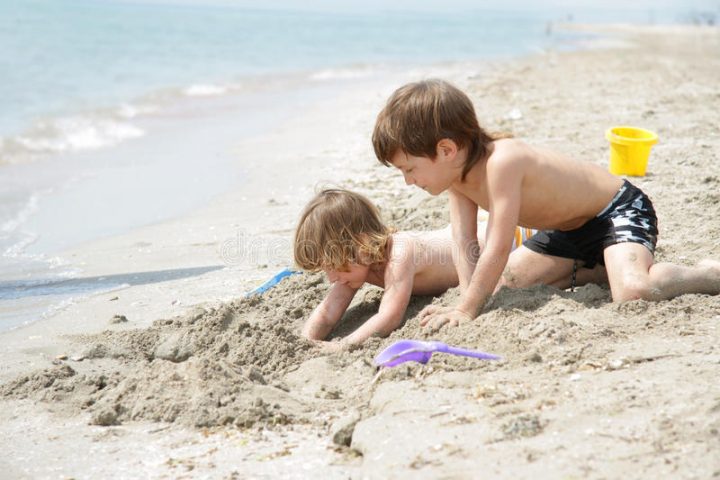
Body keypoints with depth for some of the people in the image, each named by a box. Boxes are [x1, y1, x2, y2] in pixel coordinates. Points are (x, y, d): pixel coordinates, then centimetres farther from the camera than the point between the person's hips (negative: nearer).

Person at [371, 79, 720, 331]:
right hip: (568, 230, 9)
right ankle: (592, 268, 24)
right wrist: (468, 298, -22)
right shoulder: (457, 172, -7)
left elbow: (498, 249, -37)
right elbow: (463, 244, -10)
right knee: (501, 284, 8)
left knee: (632, 292, -34)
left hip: (619, 209, -9)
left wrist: (467, 310, -32)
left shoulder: (501, 161, -36)